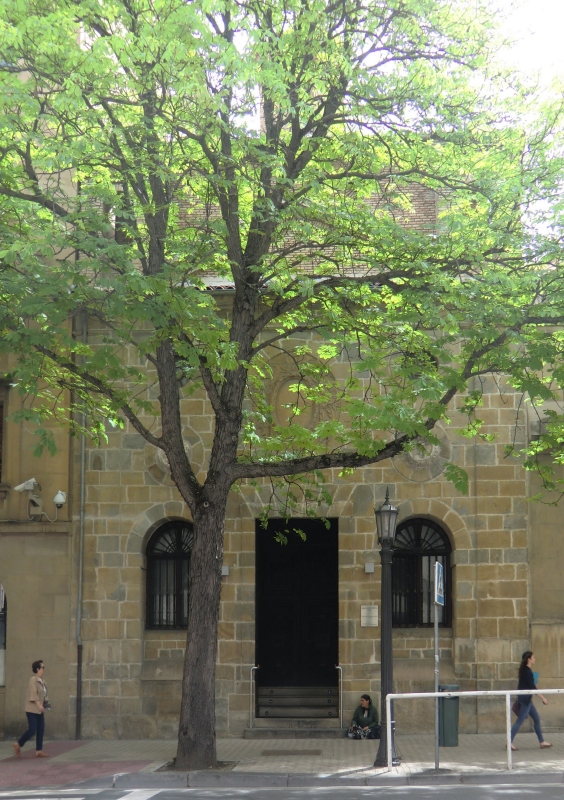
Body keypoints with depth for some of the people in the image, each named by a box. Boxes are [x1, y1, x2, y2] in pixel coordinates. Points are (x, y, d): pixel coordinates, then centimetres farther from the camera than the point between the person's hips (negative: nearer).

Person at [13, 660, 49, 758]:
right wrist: (39, 705, -26)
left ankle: (39, 751, 5)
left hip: (39, 710, 9)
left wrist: (45, 703, 5)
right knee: (32, 730, -9)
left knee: (41, 730, 4)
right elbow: (33, 693, -22)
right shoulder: (33, 679, -14)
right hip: (32, 709, -9)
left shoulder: (41, 681, 12)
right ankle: (18, 744, 9)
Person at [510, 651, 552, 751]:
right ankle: (510, 742, -7)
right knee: (520, 721, -8)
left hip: (526, 699, 10)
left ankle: (542, 742, 17)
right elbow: (532, 687, -22)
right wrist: (543, 698, -20)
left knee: (536, 718, 13)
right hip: (525, 699, -10)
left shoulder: (525, 670, 12)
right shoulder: (527, 671, -17)